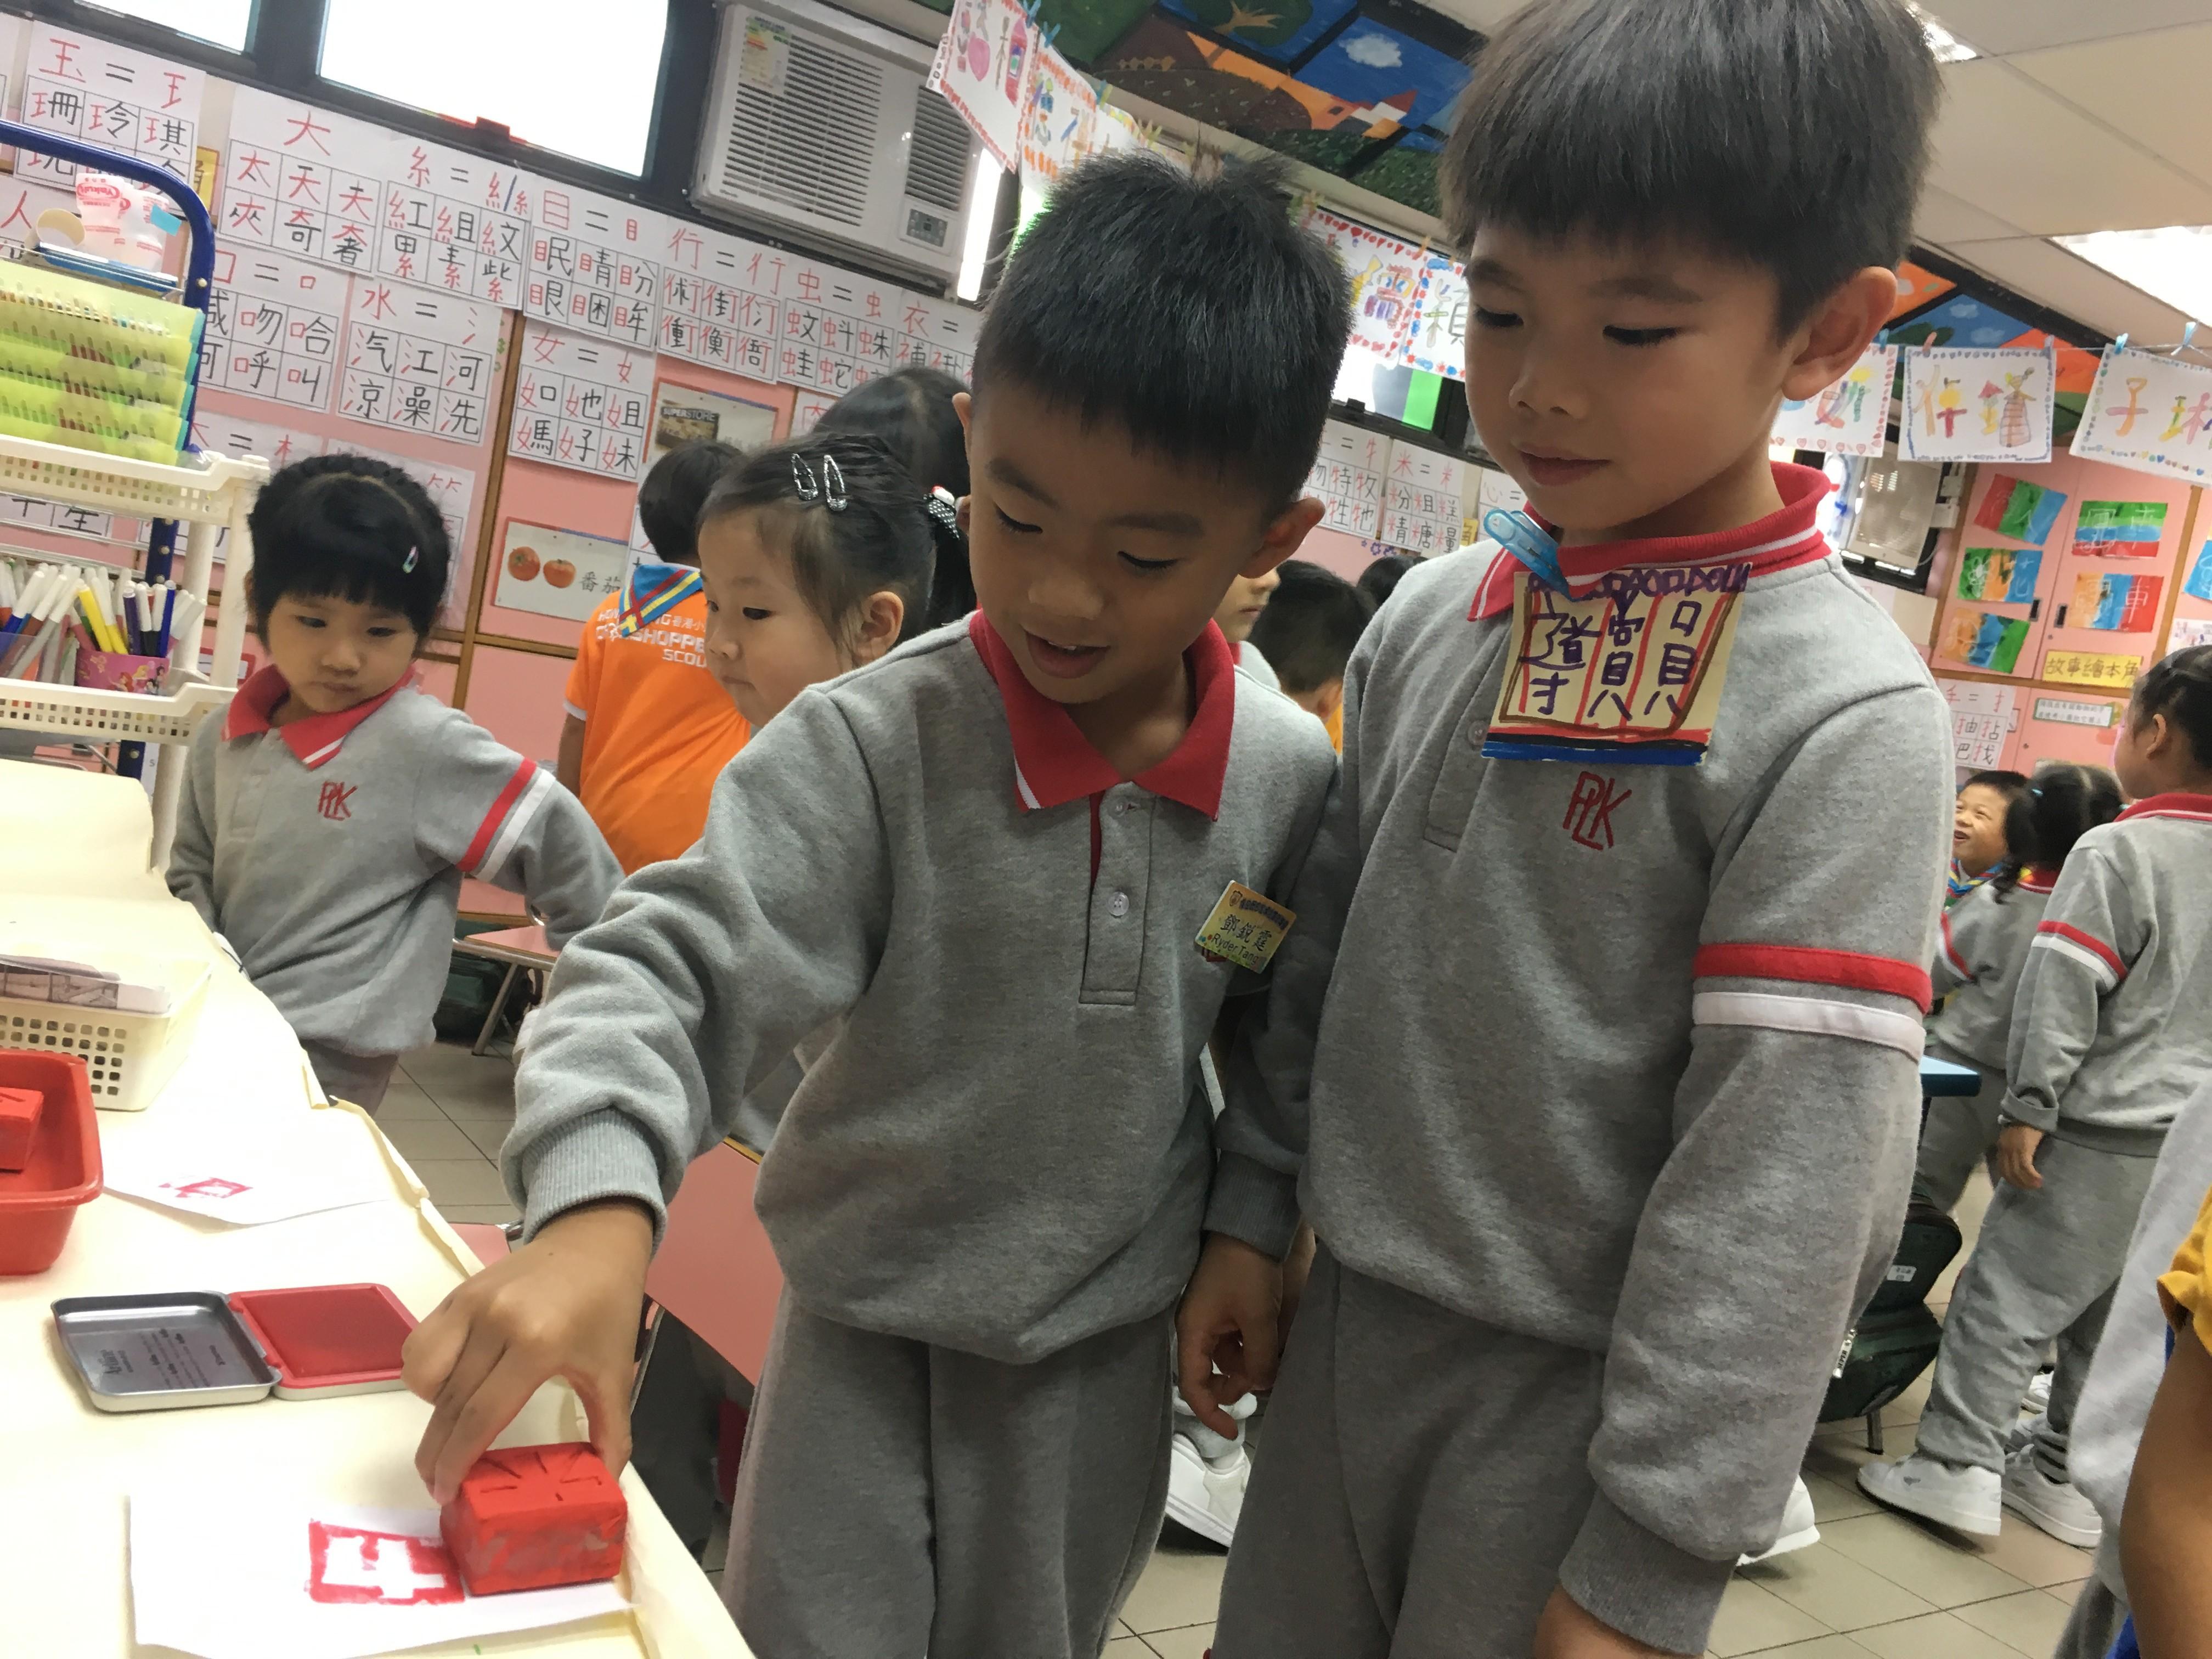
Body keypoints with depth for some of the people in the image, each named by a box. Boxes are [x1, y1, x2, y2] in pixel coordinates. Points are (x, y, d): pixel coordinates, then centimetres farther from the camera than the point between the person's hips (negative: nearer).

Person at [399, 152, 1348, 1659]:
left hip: (1107, 1359, 3)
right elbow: (671, 968, -24)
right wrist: (598, 1209, -39)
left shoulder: (1295, 780, -11)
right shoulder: (875, 746, -21)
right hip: (868, 1332, -2)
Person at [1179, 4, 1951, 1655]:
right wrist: (1251, 1207, 10)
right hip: (1341, 1324, 6)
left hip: (1579, 1393, -5)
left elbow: (1785, 1176, -19)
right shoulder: (1429, 619, 0)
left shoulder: (1847, 714, -18)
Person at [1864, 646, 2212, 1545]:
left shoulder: (2119, 851, -13)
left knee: (2007, 1296, 1)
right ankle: (2068, 1479, 23)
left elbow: (2063, 994, -16)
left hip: (2105, 1131, -7)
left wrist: (2029, 1110, -12)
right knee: (2116, 1318, 14)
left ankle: (1957, 1466, 3)